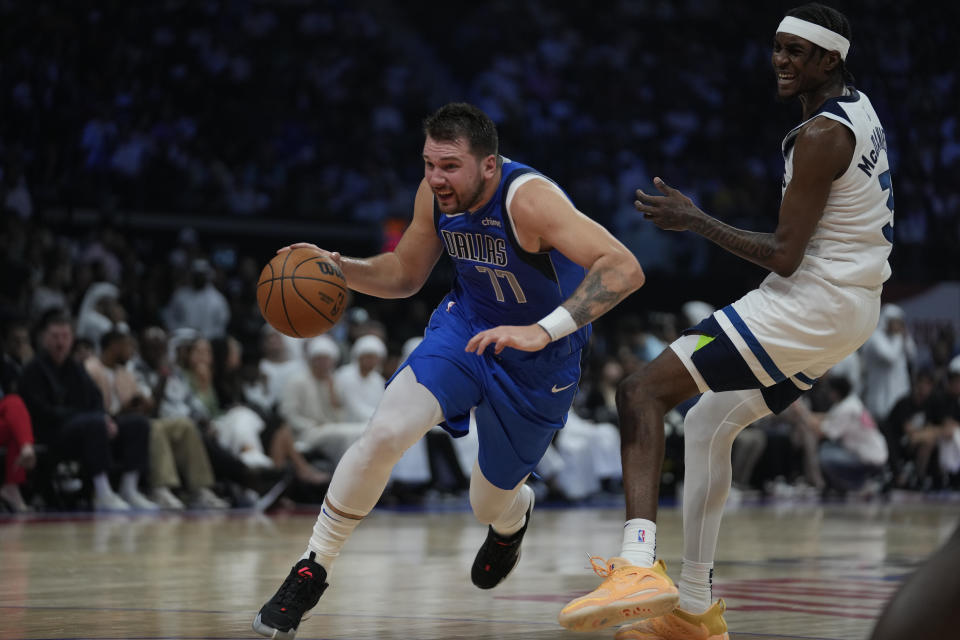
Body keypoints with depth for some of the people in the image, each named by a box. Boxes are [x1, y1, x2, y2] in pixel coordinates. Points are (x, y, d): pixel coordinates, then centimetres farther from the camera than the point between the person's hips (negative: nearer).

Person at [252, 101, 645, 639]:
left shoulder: (528, 199, -34)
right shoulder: (435, 194, -14)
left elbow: (624, 269, -43)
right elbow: (405, 275, 5)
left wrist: (542, 331, -52)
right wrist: (339, 268, -15)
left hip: (540, 359, -3)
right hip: (468, 324, 4)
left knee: (491, 505, 11)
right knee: (386, 432, -22)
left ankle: (514, 516, 53)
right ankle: (312, 571, -7)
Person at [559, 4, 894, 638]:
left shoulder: (819, 136, -19)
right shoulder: (860, 110, 12)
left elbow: (785, 256, -20)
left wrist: (694, 220, -13)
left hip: (810, 302, -10)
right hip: (855, 305, 10)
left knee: (643, 392, -16)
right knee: (708, 423, 21)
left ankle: (639, 561, -34)